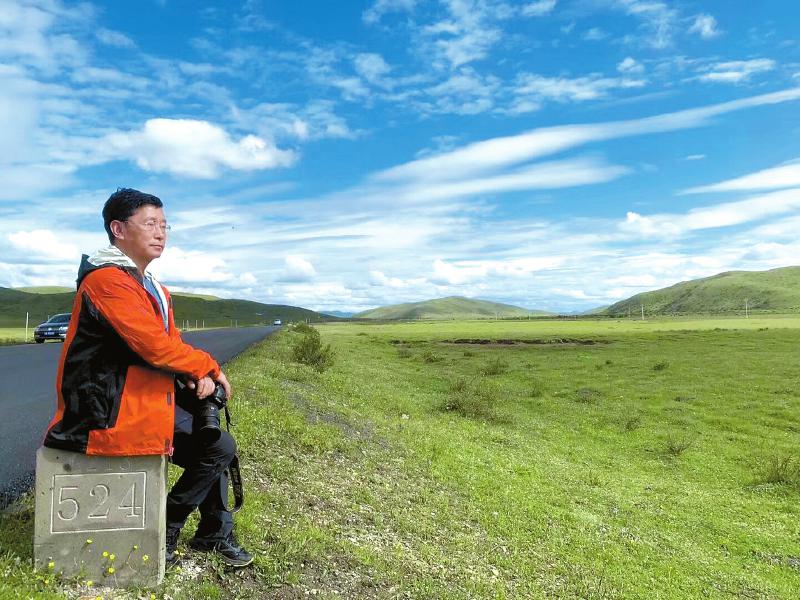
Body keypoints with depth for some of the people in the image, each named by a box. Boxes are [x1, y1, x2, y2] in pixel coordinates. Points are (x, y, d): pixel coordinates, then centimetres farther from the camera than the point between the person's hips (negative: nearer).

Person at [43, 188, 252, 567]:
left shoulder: (152, 288, 13)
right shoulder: (107, 280, -18)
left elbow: (172, 342, 12)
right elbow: (157, 347, -27)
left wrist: (199, 376, -8)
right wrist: (209, 368, -14)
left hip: (141, 397, 10)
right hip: (109, 411, -10)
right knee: (220, 446, -9)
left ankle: (214, 533, 20)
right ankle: (164, 533, 8)